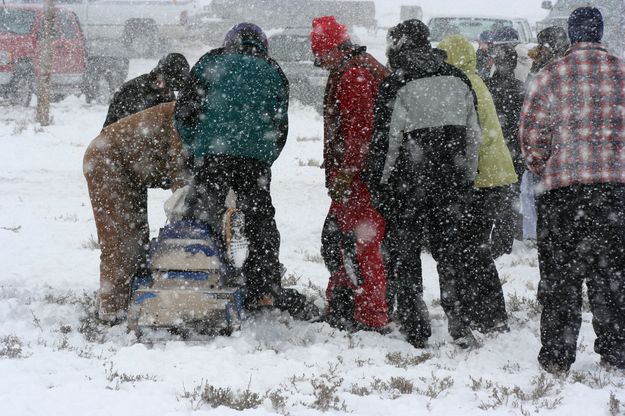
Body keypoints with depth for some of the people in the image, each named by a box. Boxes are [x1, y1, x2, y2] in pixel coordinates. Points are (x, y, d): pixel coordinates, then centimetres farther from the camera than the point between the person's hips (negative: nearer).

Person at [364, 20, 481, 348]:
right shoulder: (459, 81, 7)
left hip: (410, 182, -4)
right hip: (451, 180, 4)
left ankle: (416, 329, 5)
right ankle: (458, 322, 0)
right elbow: (474, 136, 9)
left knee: (407, 252, 6)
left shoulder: (396, 83, -10)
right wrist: (467, 178, 15)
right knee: (448, 249, 11)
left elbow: (387, 139, -11)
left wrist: (378, 183, -3)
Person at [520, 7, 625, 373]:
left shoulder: (552, 75, -4)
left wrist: (544, 172, 12)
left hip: (563, 186, -2)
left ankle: (557, 356, 4)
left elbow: (532, 135, -4)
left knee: (560, 273, 4)